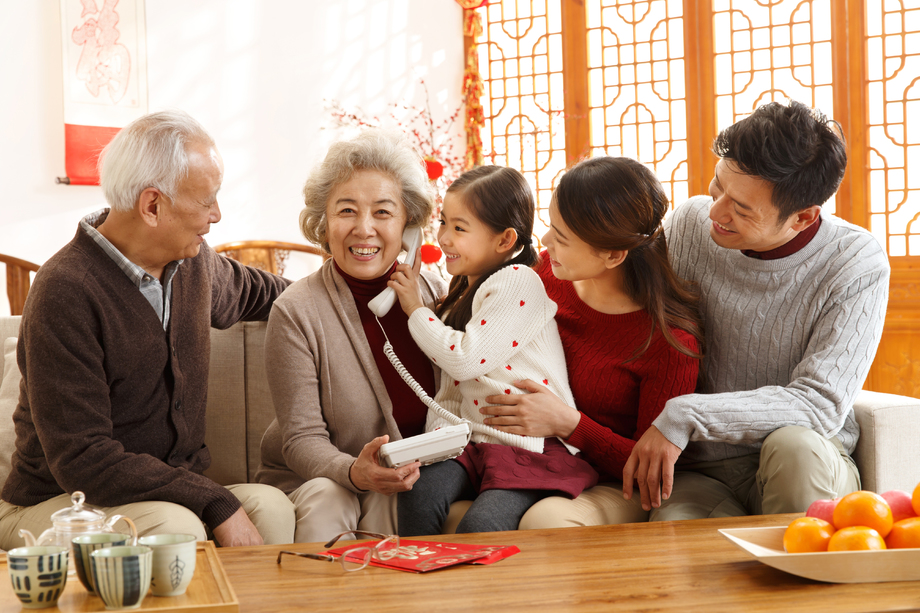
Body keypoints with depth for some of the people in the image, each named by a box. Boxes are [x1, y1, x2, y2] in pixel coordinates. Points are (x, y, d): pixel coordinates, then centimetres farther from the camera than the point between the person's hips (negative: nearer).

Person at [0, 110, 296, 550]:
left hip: (173, 491, 6)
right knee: (175, 527, -36)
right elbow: (81, 459, -25)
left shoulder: (193, 261, 6)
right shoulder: (64, 293, -20)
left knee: (270, 508, -23)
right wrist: (215, 503, -29)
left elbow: (248, 290, 33)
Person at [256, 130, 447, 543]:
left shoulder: (434, 293, -2)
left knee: (390, 500, -31)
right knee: (326, 501, -34)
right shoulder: (296, 313, -14)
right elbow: (301, 439, -13)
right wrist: (356, 473, -34)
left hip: (414, 478, 2)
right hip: (311, 477, -2)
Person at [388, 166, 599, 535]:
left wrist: (415, 310, -1)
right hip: (477, 443, 7)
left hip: (536, 449, -7)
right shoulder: (462, 292, 20)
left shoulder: (518, 282, -8)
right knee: (417, 493, -20)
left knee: (478, 528, -27)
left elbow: (465, 359, -15)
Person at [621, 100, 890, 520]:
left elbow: (820, 406, -19)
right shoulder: (690, 225, -1)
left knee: (795, 446, -36)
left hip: (806, 469, 1)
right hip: (697, 471, -1)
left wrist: (684, 416, -25)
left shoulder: (857, 265, -12)